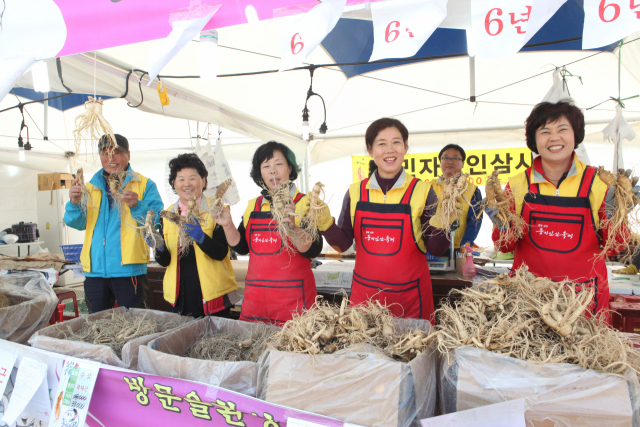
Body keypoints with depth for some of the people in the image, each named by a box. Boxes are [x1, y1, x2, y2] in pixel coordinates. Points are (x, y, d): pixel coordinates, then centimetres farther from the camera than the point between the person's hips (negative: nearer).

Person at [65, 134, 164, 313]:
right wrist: (74, 203, -12)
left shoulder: (145, 185, 2)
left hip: (128, 270, -4)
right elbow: (77, 223, 7)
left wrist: (137, 206, -25)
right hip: (95, 270, 4)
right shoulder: (91, 187, 14)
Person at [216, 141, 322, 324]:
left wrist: (292, 227, -32)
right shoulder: (253, 206, 11)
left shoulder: (305, 203, -4)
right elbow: (242, 247, 11)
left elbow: (313, 250, -15)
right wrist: (228, 225, -5)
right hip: (255, 295, 5)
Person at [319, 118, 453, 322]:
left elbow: (435, 249, -3)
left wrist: (440, 224, -21)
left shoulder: (422, 191, -5)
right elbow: (342, 244, 3)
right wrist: (325, 222, -13)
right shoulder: (355, 192, 1)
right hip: (364, 292, 2)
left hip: (409, 296, -1)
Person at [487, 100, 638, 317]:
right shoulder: (518, 185, -3)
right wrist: (502, 224, -17)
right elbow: (507, 246, 2)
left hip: (585, 292, 0)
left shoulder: (598, 182, -3)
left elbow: (614, 247, 2)